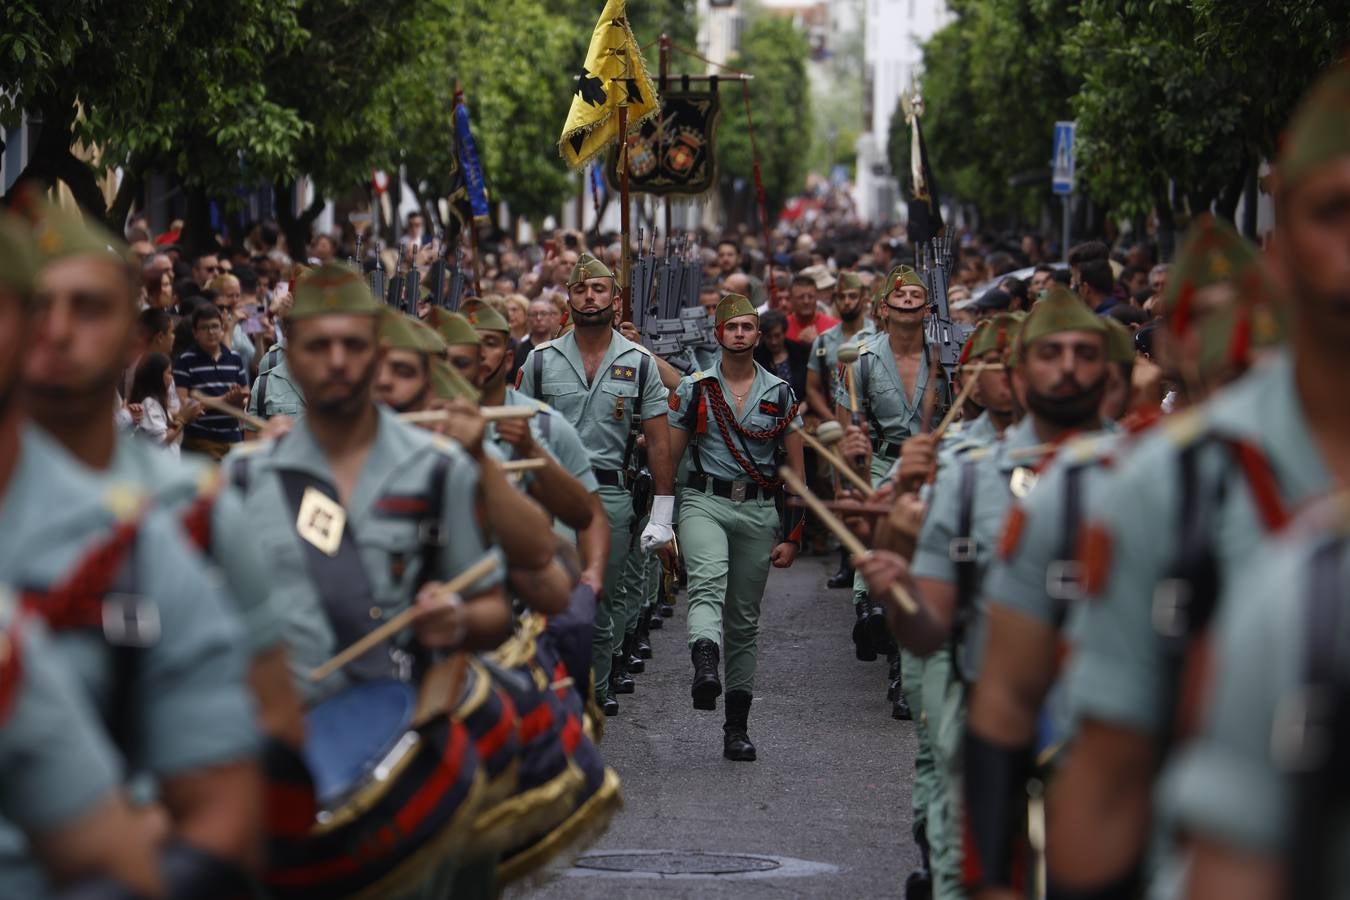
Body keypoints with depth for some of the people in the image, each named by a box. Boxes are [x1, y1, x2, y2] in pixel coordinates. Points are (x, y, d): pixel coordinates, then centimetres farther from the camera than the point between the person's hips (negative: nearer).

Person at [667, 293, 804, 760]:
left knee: (744, 621, 7)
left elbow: (796, 471, 10)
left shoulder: (780, 393, 8)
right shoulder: (693, 389, 5)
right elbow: (668, 457, 8)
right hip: (705, 502, -2)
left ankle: (737, 726, 14)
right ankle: (705, 667, -56)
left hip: (759, 510, 2)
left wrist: (792, 535, 5)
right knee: (708, 581, -32)